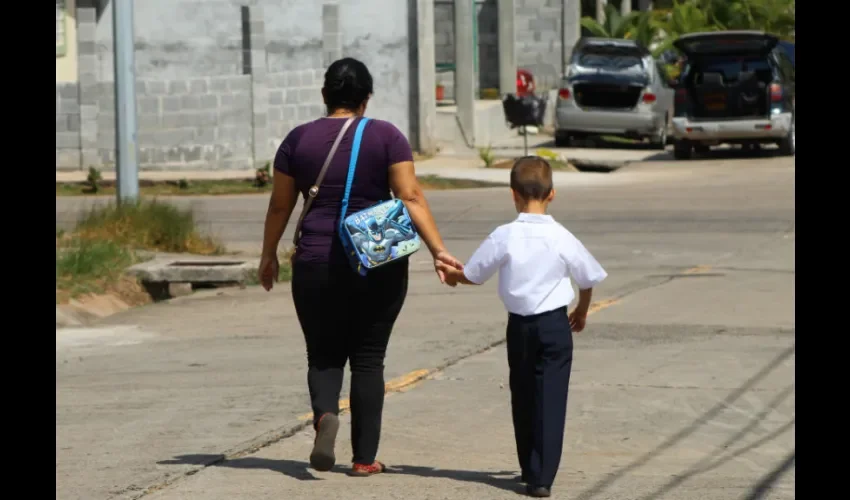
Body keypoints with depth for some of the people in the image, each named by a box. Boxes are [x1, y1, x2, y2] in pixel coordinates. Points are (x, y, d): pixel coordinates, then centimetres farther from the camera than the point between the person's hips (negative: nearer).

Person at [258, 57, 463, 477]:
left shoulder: (299, 139, 2)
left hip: (317, 265, 1)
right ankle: (365, 457, 8)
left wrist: (268, 256, 20)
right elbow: (411, 198, -11)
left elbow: (280, 205, 8)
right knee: (368, 358, 9)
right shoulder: (386, 136, -2)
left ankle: (324, 414, -18)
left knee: (324, 354, 12)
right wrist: (438, 250, -12)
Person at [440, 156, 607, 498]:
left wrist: (451, 275, 24)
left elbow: (473, 275, 1)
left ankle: (530, 472, 23)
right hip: (555, 325, -1)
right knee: (551, 401, -1)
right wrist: (581, 312, 26)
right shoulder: (562, 239, -7)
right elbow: (588, 279, 6)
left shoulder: (504, 237, -9)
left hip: (519, 326, 1)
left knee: (523, 401, 15)